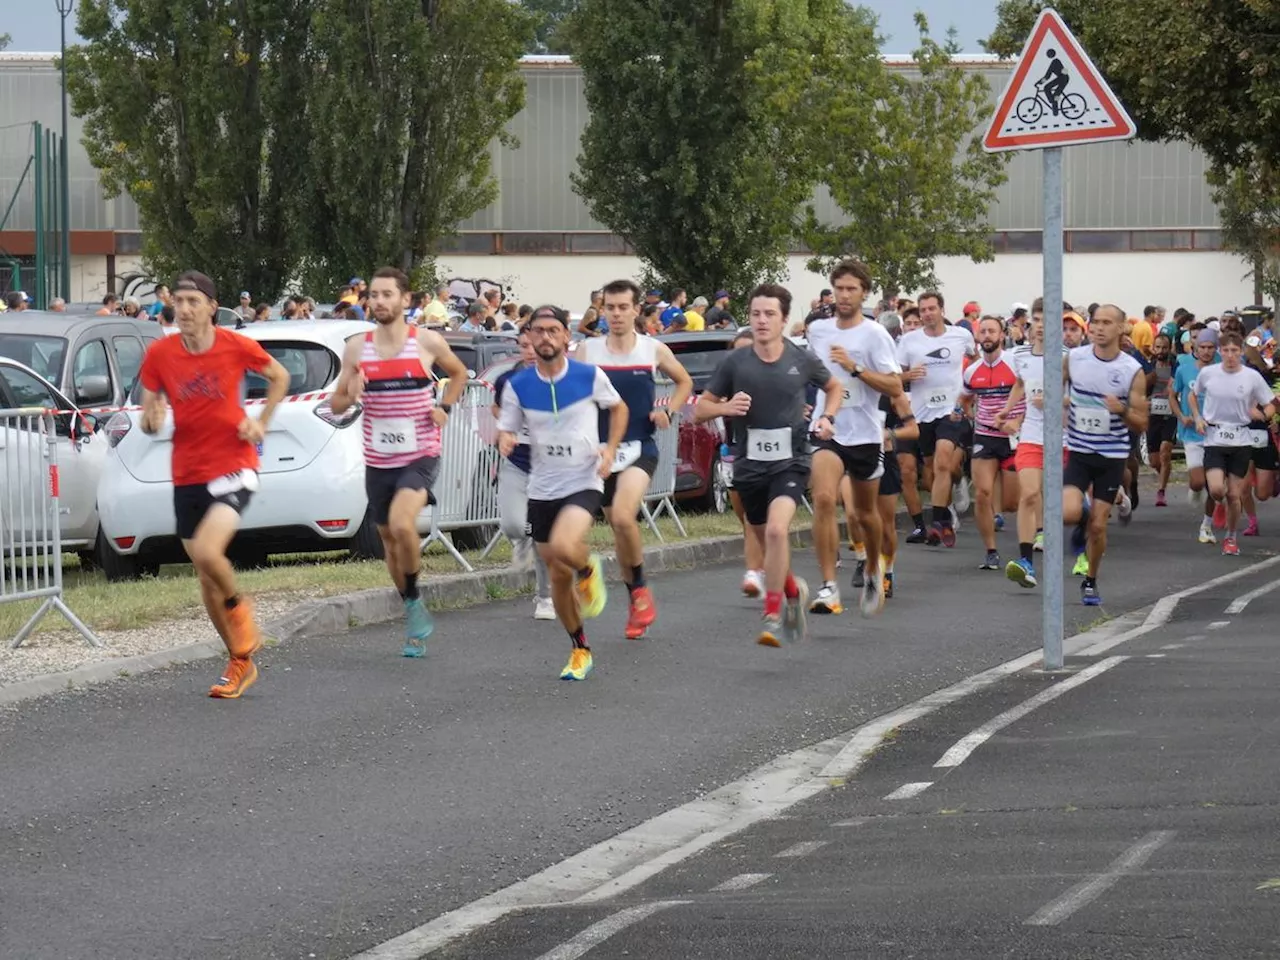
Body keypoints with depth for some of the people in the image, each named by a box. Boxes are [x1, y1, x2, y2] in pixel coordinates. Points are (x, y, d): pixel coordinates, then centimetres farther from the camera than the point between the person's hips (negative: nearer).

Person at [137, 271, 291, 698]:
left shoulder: (237, 346, -8)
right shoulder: (159, 353, -3)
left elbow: (279, 377, 10)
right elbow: (147, 417, 4)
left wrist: (261, 422, -2)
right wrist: (152, 418, -19)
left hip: (233, 466, -4)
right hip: (187, 474, 4)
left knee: (207, 552, -26)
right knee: (206, 578, 9)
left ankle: (238, 608, 5)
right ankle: (240, 662, 25)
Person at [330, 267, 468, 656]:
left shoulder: (428, 343, -5)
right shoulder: (357, 348, 1)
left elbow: (458, 372, 15)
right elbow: (336, 405, 7)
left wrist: (445, 408, -1)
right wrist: (350, 395, -15)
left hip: (420, 455, -4)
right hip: (378, 460, 4)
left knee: (401, 524, -27)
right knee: (388, 539, 13)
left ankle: (414, 598, -6)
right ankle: (415, 621, 29)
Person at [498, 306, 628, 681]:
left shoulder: (590, 377, -7)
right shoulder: (518, 386, -3)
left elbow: (618, 407, 10)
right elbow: (506, 430, 4)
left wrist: (610, 450, -4)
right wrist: (505, 440, -20)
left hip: (583, 483, -3)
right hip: (542, 489, 3)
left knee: (563, 547, -31)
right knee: (559, 577, 8)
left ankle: (588, 570, 5)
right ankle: (580, 650, 26)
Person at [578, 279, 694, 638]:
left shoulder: (654, 350, -1)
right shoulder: (587, 350, -2)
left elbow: (684, 381, 16)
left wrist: (668, 412, 0)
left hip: (640, 447, -3)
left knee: (623, 516, -26)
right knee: (618, 528, 11)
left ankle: (641, 588, -5)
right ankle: (637, 603, 27)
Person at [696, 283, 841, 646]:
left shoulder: (802, 361, -3)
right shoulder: (734, 363, -4)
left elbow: (834, 388, 18)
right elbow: (701, 408, 3)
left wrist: (827, 417, -1)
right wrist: (726, 407, -17)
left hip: (790, 462, -3)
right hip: (749, 464, 3)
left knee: (777, 530, -25)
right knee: (766, 541, 15)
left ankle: (773, 617, -18)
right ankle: (794, 591, 46)